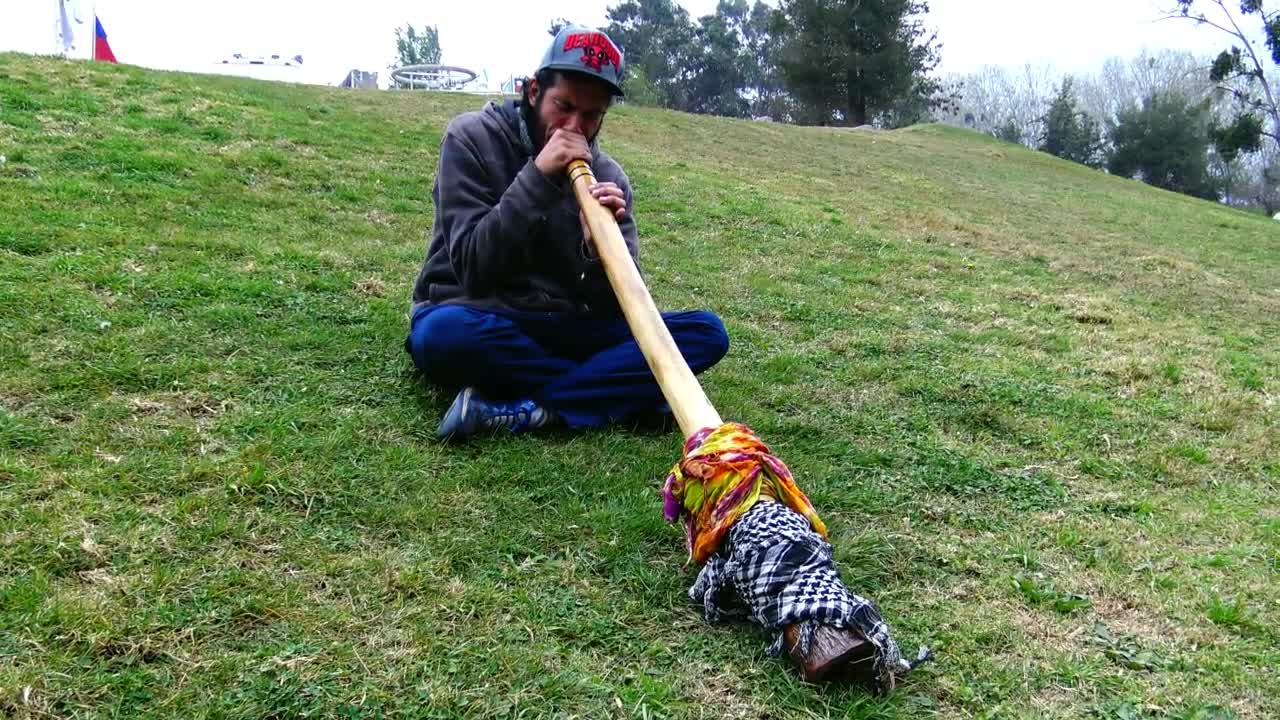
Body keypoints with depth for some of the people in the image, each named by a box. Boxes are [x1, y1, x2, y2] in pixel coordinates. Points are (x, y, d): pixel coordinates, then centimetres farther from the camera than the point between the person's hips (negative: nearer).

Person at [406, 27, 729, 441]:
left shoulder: (608, 176, 3)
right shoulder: (473, 138, -6)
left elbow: (617, 305, -5)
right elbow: (474, 269, -16)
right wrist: (537, 178, -23)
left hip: (566, 328, 4)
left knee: (706, 332, -16)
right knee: (443, 335, -40)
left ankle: (512, 410, -28)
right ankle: (616, 393, -21)